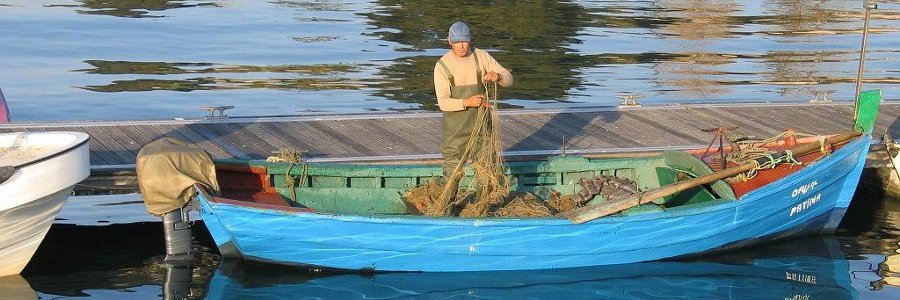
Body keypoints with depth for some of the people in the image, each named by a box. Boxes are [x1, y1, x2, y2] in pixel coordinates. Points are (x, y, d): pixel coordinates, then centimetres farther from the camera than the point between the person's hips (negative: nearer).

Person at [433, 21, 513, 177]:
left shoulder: (481, 56, -1)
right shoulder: (442, 66, -9)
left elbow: (509, 79, 0)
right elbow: (443, 102, -16)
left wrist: (498, 76, -25)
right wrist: (467, 102, -33)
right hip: (455, 130, -2)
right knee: (452, 175, 3)